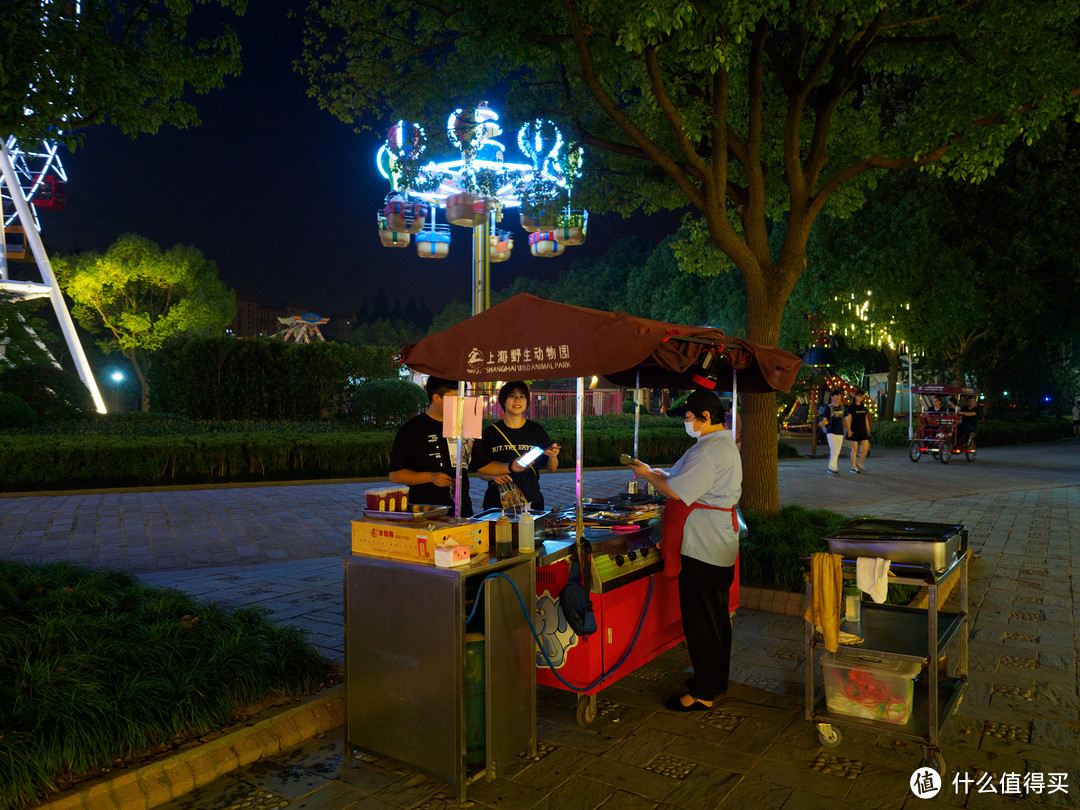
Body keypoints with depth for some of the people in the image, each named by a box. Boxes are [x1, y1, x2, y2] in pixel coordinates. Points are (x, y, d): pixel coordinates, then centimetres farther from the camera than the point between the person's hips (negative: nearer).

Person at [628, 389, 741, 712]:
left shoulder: (709, 451, -21)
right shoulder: (725, 445, 14)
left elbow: (678, 492, -23)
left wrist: (648, 475, -7)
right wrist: (655, 473, 11)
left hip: (702, 549, -11)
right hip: (720, 548, 11)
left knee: (700, 622, -1)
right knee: (717, 618, 19)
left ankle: (702, 694, 10)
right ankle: (717, 683, 33)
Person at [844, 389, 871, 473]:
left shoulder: (864, 408, 13)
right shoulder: (851, 407, -2)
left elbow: (866, 419, 17)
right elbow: (848, 419, -5)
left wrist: (868, 430, 14)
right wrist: (849, 430, -12)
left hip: (863, 430, 5)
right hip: (854, 430, -5)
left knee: (866, 447, -6)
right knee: (855, 448, -2)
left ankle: (859, 463, 12)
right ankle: (853, 467, 5)